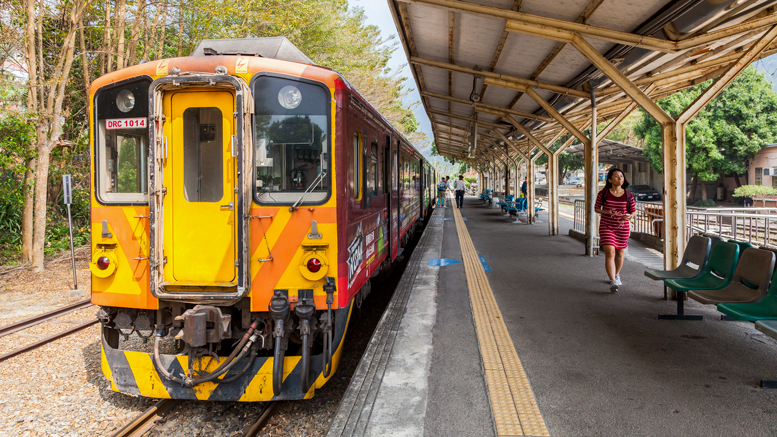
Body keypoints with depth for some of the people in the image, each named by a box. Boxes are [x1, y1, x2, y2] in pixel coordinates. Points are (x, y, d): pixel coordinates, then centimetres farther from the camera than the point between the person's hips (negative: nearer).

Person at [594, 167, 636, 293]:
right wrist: (607, 212, -17)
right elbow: (596, 208, 2)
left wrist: (629, 216, -17)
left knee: (619, 253, 16)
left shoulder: (628, 195, -2)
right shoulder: (603, 193, -6)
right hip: (606, 226, -2)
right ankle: (612, 281, -19)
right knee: (609, 252, -15)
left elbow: (633, 211, 6)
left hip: (623, 227, 3)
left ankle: (617, 275, 41)